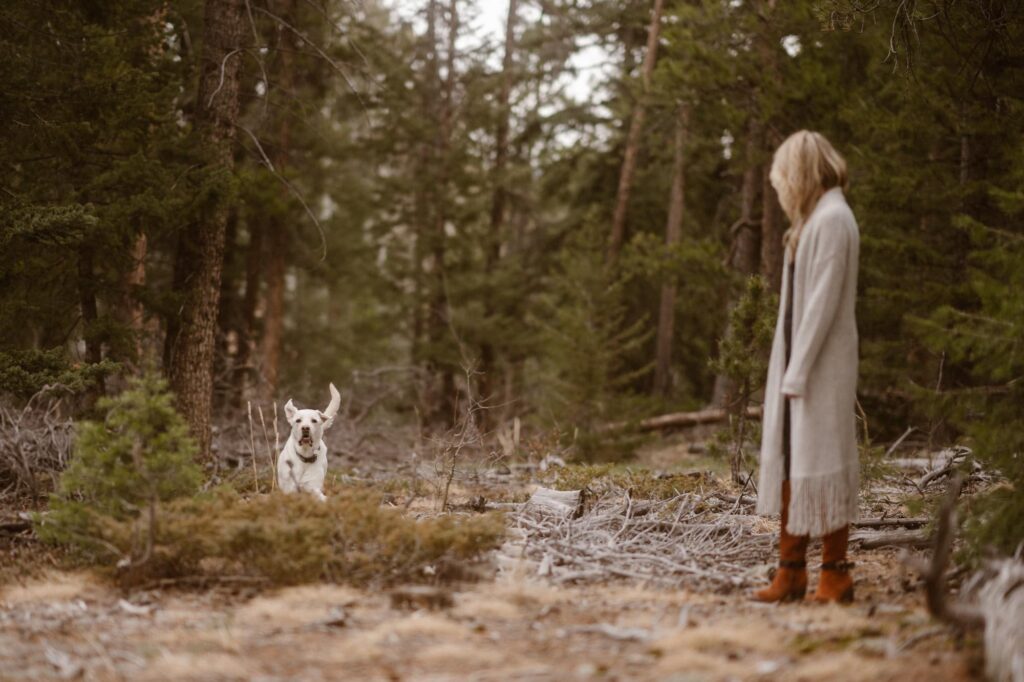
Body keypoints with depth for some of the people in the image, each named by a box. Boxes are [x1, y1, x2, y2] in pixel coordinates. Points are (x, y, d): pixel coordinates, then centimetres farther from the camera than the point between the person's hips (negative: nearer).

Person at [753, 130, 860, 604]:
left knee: (820, 462, -4)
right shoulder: (813, 220, 14)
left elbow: (824, 302, -19)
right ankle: (791, 569, 16)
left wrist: (798, 370, -19)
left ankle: (835, 574, 3)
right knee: (789, 460, 10)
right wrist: (787, 367, 10)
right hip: (798, 362, 9)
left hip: (821, 367, -9)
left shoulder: (832, 219, -14)